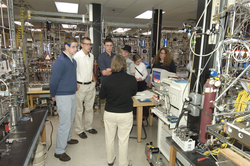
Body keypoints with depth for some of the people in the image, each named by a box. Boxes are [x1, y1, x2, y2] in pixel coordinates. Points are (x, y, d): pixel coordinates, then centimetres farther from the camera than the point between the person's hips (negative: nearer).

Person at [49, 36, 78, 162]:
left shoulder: (73, 61, 8)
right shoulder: (60, 62, -20)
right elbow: (54, 81, -17)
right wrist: (53, 96, -6)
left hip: (72, 95, 9)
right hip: (63, 96, -8)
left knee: (70, 120, 22)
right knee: (64, 123, -2)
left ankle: (67, 138, 44)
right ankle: (59, 151, 12)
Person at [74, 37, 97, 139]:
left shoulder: (91, 56, 9)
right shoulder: (77, 56, -13)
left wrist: (94, 80, 12)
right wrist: (76, 84, -17)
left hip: (90, 85, 7)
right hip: (81, 86, -7)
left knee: (89, 107, 17)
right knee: (79, 109, 6)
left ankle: (88, 126, 33)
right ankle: (79, 130, 21)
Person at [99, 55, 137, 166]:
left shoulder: (107, 80, -13)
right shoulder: (131, 79, -14)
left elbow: (102, 96, 2)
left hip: (109, 114, 1)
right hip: (126, 114, -1)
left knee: (110, 138, 22)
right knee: (123, 140, 14)